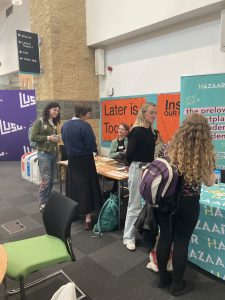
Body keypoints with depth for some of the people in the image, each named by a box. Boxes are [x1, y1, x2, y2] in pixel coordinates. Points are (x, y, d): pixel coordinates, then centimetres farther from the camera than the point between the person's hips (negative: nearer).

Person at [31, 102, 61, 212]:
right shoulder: (40, 121, -7)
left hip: (53, 153, 7)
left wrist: (56, 138, 3)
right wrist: (48, 138, -19)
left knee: (51, 180, 12)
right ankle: (42, 204, 8)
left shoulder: (54, 123, 12)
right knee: (45, 180, -5)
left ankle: (48, 202, 24)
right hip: (44, 154, -7)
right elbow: (33, 137, -12)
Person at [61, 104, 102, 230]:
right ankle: (88, 219, 2)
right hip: (85, 160, -6)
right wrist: (95, 149, 3)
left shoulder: (65, 125, 5)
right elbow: (91, 145, -18)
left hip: (72, 159, 6)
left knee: (73, 186, 18)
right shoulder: (84, 126, -17)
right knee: (87, 187, 0)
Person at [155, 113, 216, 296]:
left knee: (165, 237, 16)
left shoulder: (170, 148, -8)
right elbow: (209, 183, -1)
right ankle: (177, 285, 31)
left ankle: (163, 278, 36)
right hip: (187, 205, -3)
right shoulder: (205, 155, -14)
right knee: (181, 242, 12)